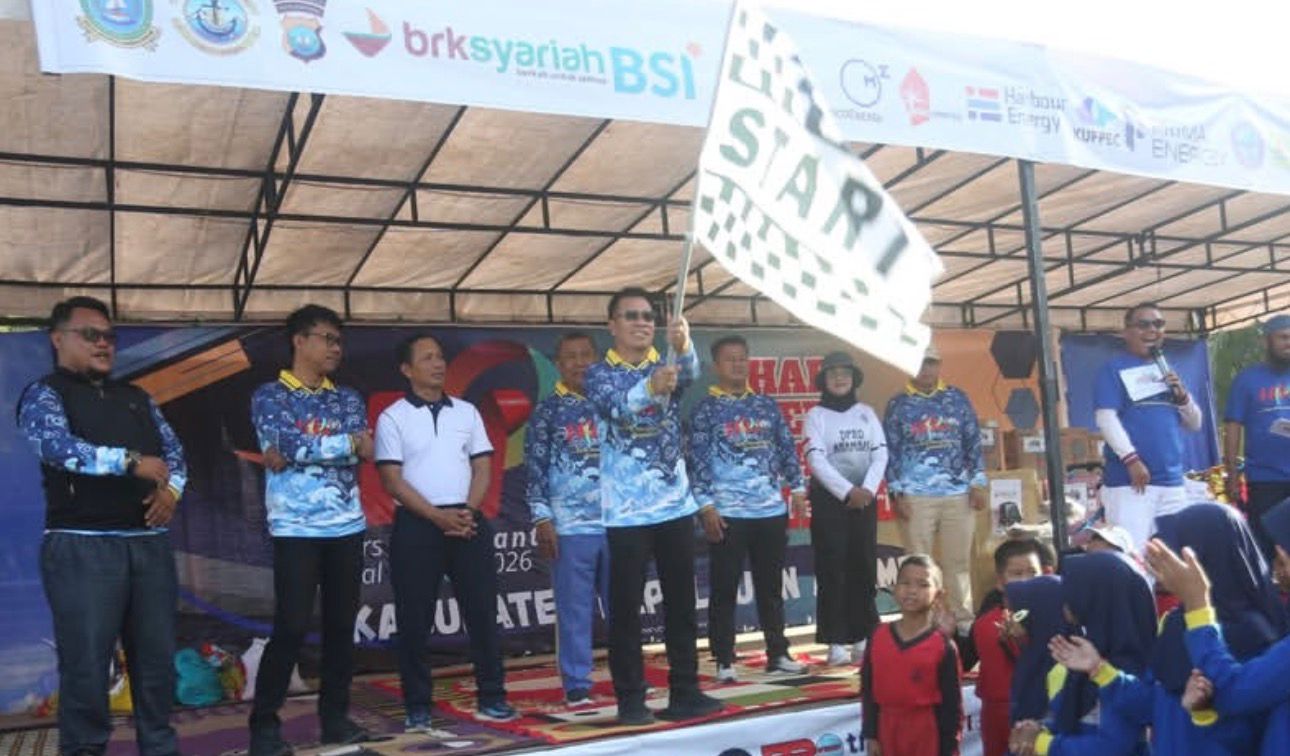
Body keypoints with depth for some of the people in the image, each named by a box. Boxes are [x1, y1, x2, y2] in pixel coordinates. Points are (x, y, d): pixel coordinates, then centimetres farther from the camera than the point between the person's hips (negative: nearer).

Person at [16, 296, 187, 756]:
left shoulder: (136, 398, 19)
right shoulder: (44, 395, 1)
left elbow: (174, 451, 16)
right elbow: (60, 447, -18)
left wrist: (171, 491, -4)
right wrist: (132, 462, -28)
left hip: (149, 542, 6)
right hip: (83, 547, -5)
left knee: (157, 656, 10)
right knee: (86, 664, -1)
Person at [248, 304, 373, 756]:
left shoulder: (349, 399, 13)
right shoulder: (270, 396, 0)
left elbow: (364, 453, -2)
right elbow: (284, 448, -16)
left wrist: (299, 450, -12)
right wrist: (344, 443, -6)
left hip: (347, 527, 5)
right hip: (296, 529, -4)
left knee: (342, 625, 7)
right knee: (291, 628, -5)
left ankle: (335, 716, 18)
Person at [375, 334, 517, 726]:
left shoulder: (466, 411, 10)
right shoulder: (392, 418, -1)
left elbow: (482, 468, 8)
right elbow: (392, 480, -7)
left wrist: (468, 512, -9)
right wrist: (438, 517, -14)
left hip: (469, 522, 3)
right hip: (416, 526, -3)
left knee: (482, 610, 4)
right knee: (414, 619, 2)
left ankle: (491, 698, 15)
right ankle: (417, 706, 13)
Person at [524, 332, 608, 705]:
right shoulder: (547, 410, 2)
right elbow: (535, 468, -1)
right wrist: (542, 519, -8)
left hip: (617, 522, 3)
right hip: (570, 526, -2)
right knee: (574, 610, 3)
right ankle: (577, 684, 12)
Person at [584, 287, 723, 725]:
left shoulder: (668, 368, 7)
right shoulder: (599, 374, -2)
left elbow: (691, 373, -18)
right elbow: (617, 406, -24)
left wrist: (683, 345, -42)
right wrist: (651, 388, -46)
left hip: (676, 505, 4)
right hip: (626, 512, -3)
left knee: (682, 604, 9)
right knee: (625, 608, 1)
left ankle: (685, 692, 20)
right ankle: (630, 700, 11)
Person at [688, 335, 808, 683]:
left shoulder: (766, 404, 11)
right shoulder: (706, 409, -2)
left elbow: (787, 448, 14)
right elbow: (698, 459, -7)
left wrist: (797, 487, 7)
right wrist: (705, 505, -13)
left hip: (771, 510, 4)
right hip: (728, 513, -4)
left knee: (771, 587, 13)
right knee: (724, 590, 2)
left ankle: (778, 654, 24)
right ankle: (724, 662, 10)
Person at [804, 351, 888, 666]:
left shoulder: (866, 412, 11)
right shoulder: (816, 414, 0)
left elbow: (881, 454, 3)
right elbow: (816, 459, -10)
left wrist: (868, 489, -11)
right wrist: (847, 491, -16)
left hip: (864, 497, 4)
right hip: (829, 498, -3)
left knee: (864, 568, 5)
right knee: (832, 569, -4)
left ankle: (863, 638, 13)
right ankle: (836, 642, -1)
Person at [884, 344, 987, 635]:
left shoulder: (957, 398, 9)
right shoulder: (898, 404, 4)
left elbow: (973, 443, 9)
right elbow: (891, 451, 2)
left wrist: (978, 483, 1)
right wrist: (896, 494, -5)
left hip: (959, 493, 2)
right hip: (915, 496, -1)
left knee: (959, 561, 6)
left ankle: (964, 620, 16)